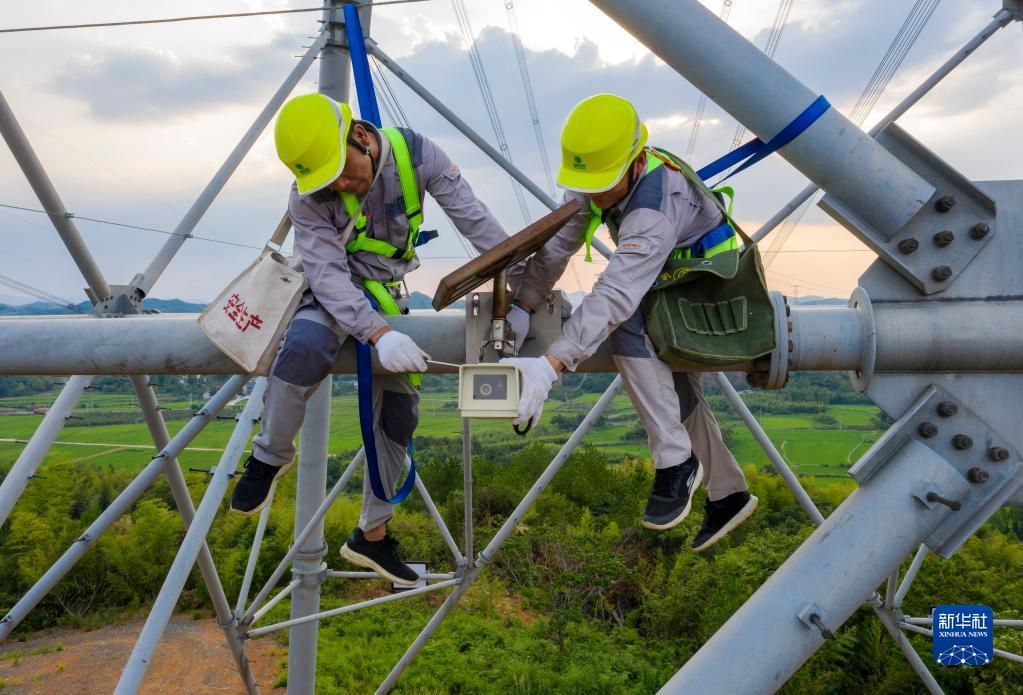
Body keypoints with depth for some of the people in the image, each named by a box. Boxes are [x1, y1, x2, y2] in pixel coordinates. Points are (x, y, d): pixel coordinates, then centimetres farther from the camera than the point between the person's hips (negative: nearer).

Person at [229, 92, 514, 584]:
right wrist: (378, 334, -45)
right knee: (306, 346, -38)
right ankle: (270, 457, -10)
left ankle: (371, 536, 18)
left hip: (387, 291, 3)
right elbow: (328, 275, -30)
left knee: (399, 411, 2)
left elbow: (473, 217, -17)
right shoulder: (307, 198, -22)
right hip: (331, 291, -3)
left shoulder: (414, 154, -18)